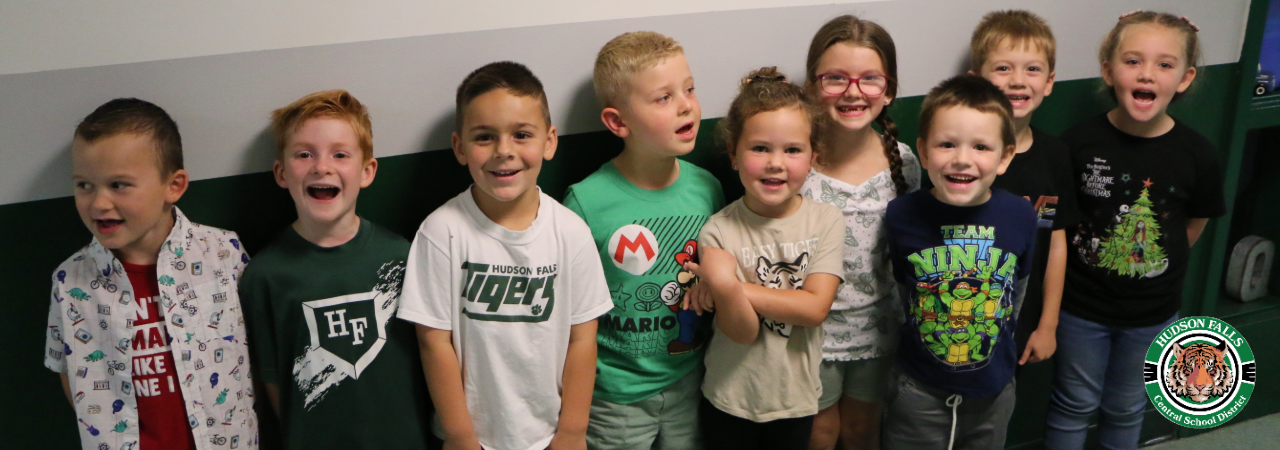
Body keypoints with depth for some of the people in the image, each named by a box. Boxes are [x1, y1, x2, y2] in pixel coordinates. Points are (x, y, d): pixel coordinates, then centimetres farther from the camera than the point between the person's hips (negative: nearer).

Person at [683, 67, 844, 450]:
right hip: (730, 399, -1)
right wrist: (724, 287, -37)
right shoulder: (719, 231, -15)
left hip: (795, 397, 2)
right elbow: (743, 333, -17)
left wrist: (734, 288, -25)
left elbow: (815, 308, -18)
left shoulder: (826, 222, -9)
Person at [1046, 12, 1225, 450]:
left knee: (1127, 408, 21)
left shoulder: (1197, 155, -14)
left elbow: (1193, 226, 2)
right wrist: (1090, 262, -8)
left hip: (1152, 313, 2)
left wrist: (1156, 271, 3)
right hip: (1081, 305, -1)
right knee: (1074, 405, 15)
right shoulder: (1079, 143, -18)